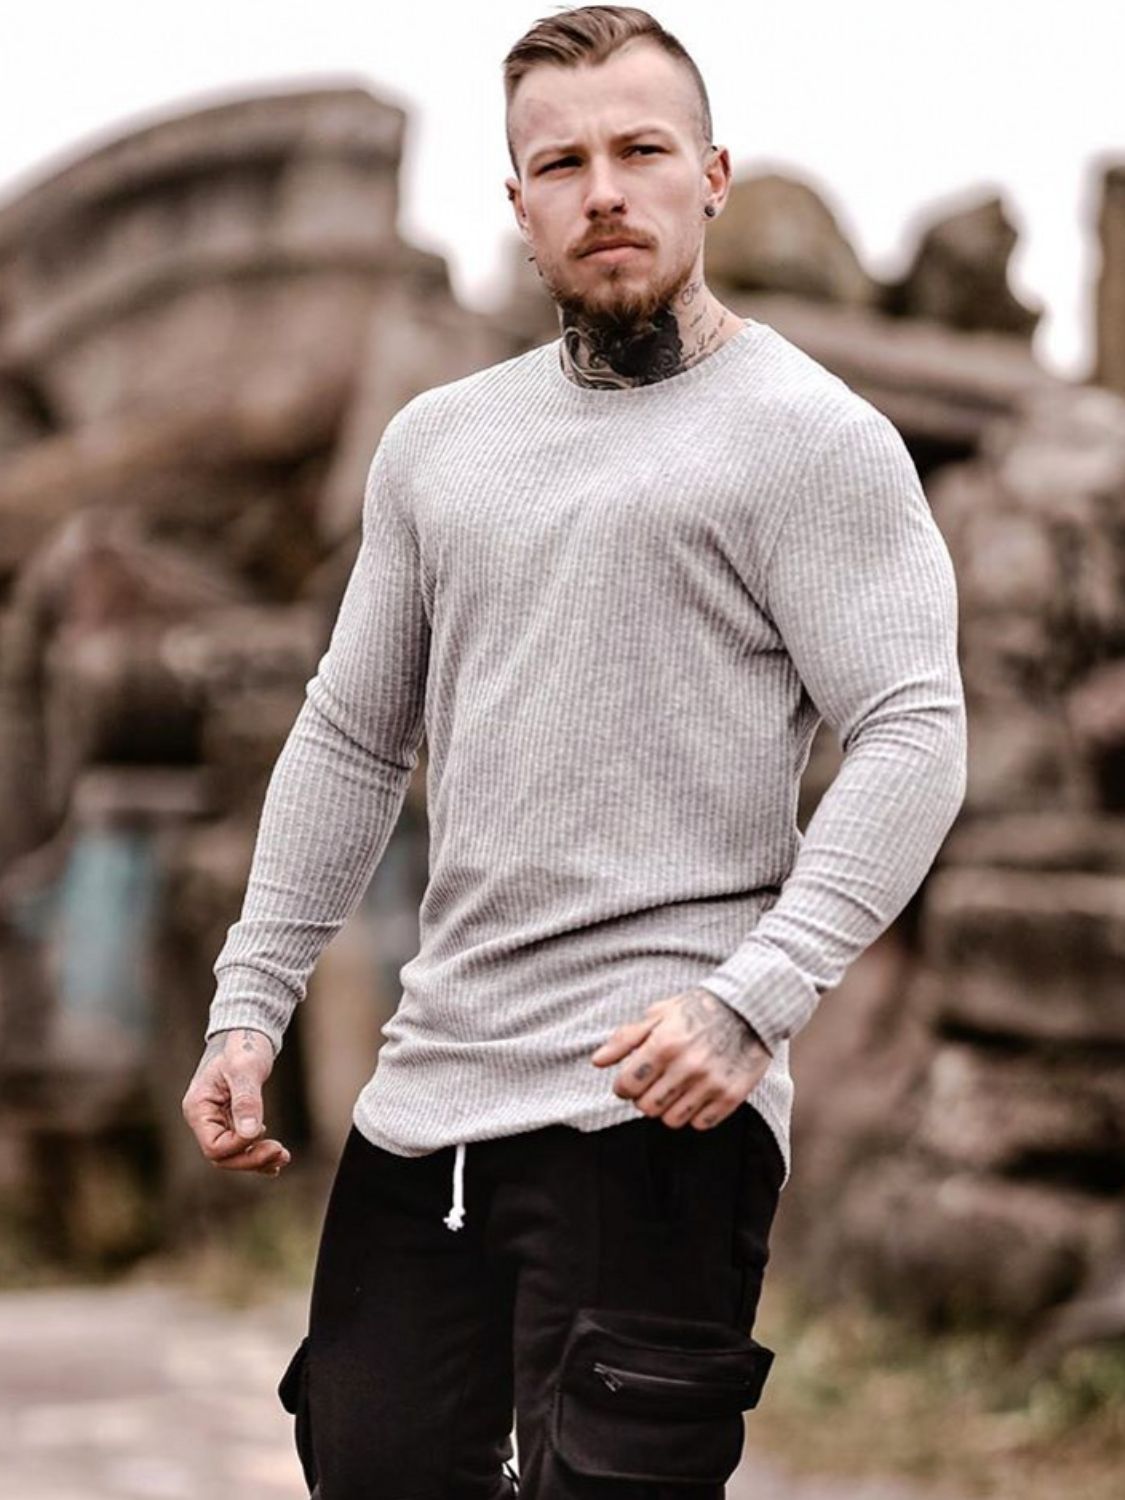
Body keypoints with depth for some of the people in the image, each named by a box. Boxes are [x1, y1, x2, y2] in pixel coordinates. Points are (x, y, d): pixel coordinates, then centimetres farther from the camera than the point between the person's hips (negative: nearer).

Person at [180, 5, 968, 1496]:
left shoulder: (807, 434, -2)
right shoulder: (438, 441, 17)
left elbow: (916, 736, -11)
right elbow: (350, 740, 21)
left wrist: (752, 1000, -21)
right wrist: (248, 1006, 14)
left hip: (654, 1093, -6)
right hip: (428, 1078, 6)